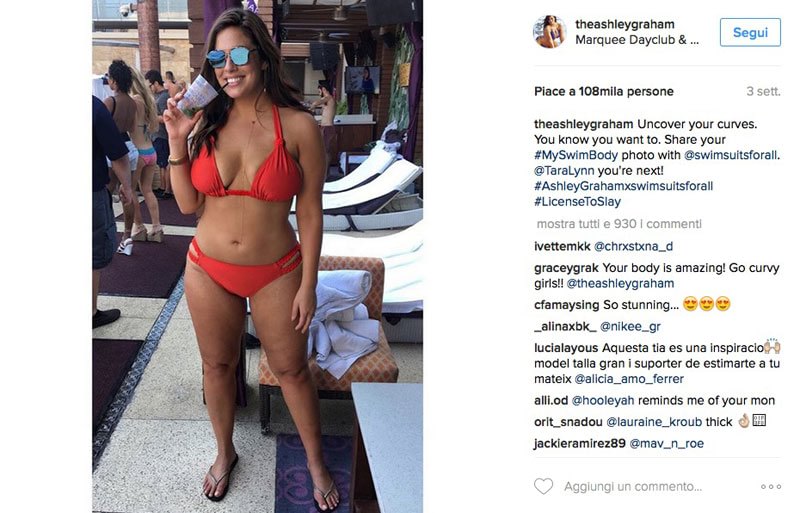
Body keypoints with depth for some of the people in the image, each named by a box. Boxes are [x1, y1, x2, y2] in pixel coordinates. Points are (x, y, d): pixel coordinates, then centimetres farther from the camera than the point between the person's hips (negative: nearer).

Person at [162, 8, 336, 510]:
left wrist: (308, 285, -9)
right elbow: (189, 204, -1)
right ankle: (225, 452, 45)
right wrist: (177, 142, -13)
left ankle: (316, 462, 35)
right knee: (217, 365, 19)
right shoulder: (205, 122, -5)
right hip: (209, 270, 3)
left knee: (292, 370, 12)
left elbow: (311, 212, -9)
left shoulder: (299, 126, -14)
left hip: (275, 273, -3)